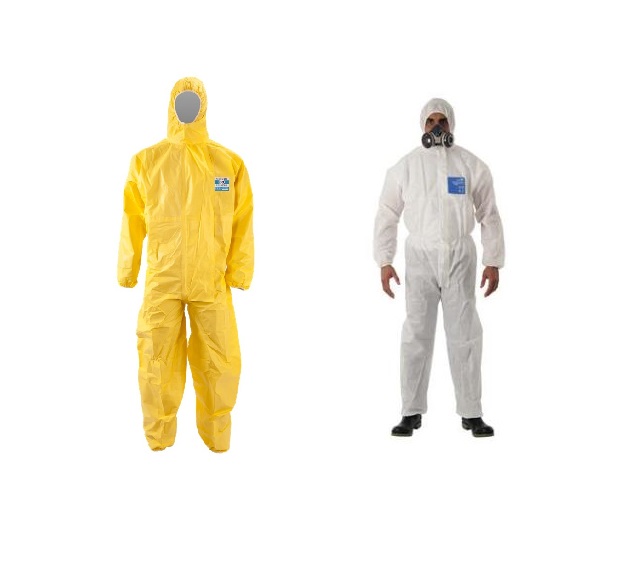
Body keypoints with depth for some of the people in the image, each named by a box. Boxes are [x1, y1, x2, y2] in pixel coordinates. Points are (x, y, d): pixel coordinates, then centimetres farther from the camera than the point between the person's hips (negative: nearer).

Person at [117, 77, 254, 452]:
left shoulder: (229, 162, 2)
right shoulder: (147, 160, 3)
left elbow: (242, 222, 3)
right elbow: (133, 220, 7)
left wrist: (240, 271, -2)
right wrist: (127, 271, 7)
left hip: (212, 281, 0)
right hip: (162, 280, 0)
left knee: (222, 363, 0)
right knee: (157, 361, 4)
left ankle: (218, 440, 18)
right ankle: (158, 441, 20)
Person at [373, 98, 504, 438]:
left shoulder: (472, 166, 4)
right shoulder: (406, 167, 3)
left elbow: (489, 216, 6)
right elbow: (387, 215, 6)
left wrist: (493, 262, 1)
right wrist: (384, 262, -1)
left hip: (461, 256, 0)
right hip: (420, 256, 0)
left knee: (464, 333, 2)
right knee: (416, 334, 1)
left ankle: (471, 413, 11)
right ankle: (411, 412, 10)